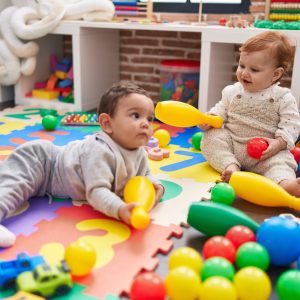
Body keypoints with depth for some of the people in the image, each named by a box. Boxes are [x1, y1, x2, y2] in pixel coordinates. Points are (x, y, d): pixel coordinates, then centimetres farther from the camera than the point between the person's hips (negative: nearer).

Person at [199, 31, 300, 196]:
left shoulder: (283, 98, -5)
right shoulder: (232, 91, 5)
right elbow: (221, 109, 14)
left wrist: (278, 143, -24)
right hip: (231, 144, 4)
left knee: (281, 159, -30)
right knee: (212, 138, -19)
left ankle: (285, 181, -56)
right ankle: (229, 165, -33)